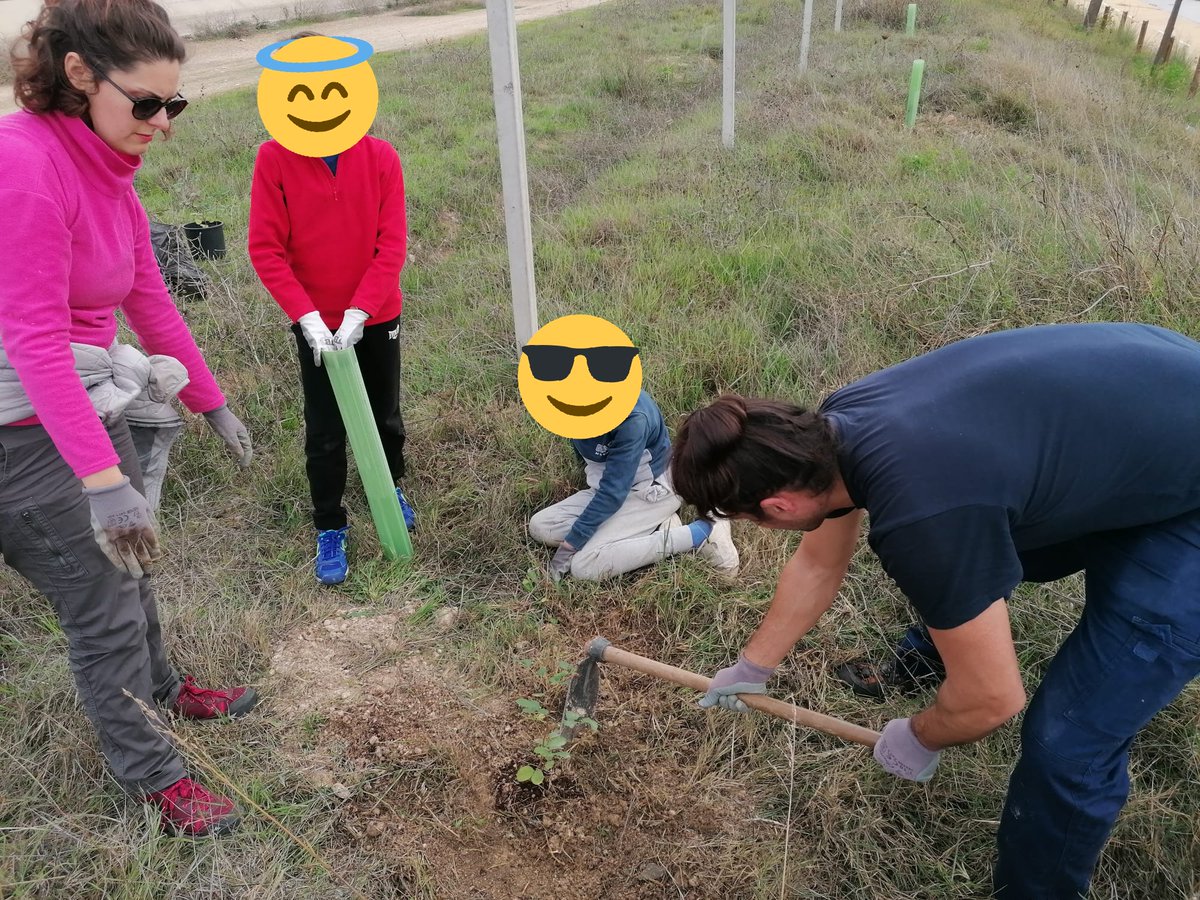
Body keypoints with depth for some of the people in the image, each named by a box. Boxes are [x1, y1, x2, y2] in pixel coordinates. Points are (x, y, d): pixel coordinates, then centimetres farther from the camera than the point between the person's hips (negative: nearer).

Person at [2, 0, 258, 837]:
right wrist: (102, 477, -33)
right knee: (104, 606, 3)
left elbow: (150, 301, 10)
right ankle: (153, 775, 23)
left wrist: (214, 404, 14)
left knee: (128, 566, 24)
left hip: (91, 403, 9)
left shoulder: (107, 166, 4)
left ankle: (160, 687, 49)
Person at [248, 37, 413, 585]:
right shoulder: (273, 160, -11)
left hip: (377, 318, 1)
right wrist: (306, 316, -20)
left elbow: (392, 244, -12)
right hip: (315, 326, -1)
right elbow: (265, 249, -11)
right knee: (325, 433, 6)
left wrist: (358, 312, -19)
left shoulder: (380, 157, -10)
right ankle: (329, 530, 23)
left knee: (385, 415, 17)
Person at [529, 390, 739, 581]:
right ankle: (653, 528, -4)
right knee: (539, 527, -4)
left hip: (650, 490, -8)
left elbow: (614, 489, -30)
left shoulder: (633, 417, -32)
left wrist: (568, 546, -28)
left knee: (585, 567, -21)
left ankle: (700, 533, -16)